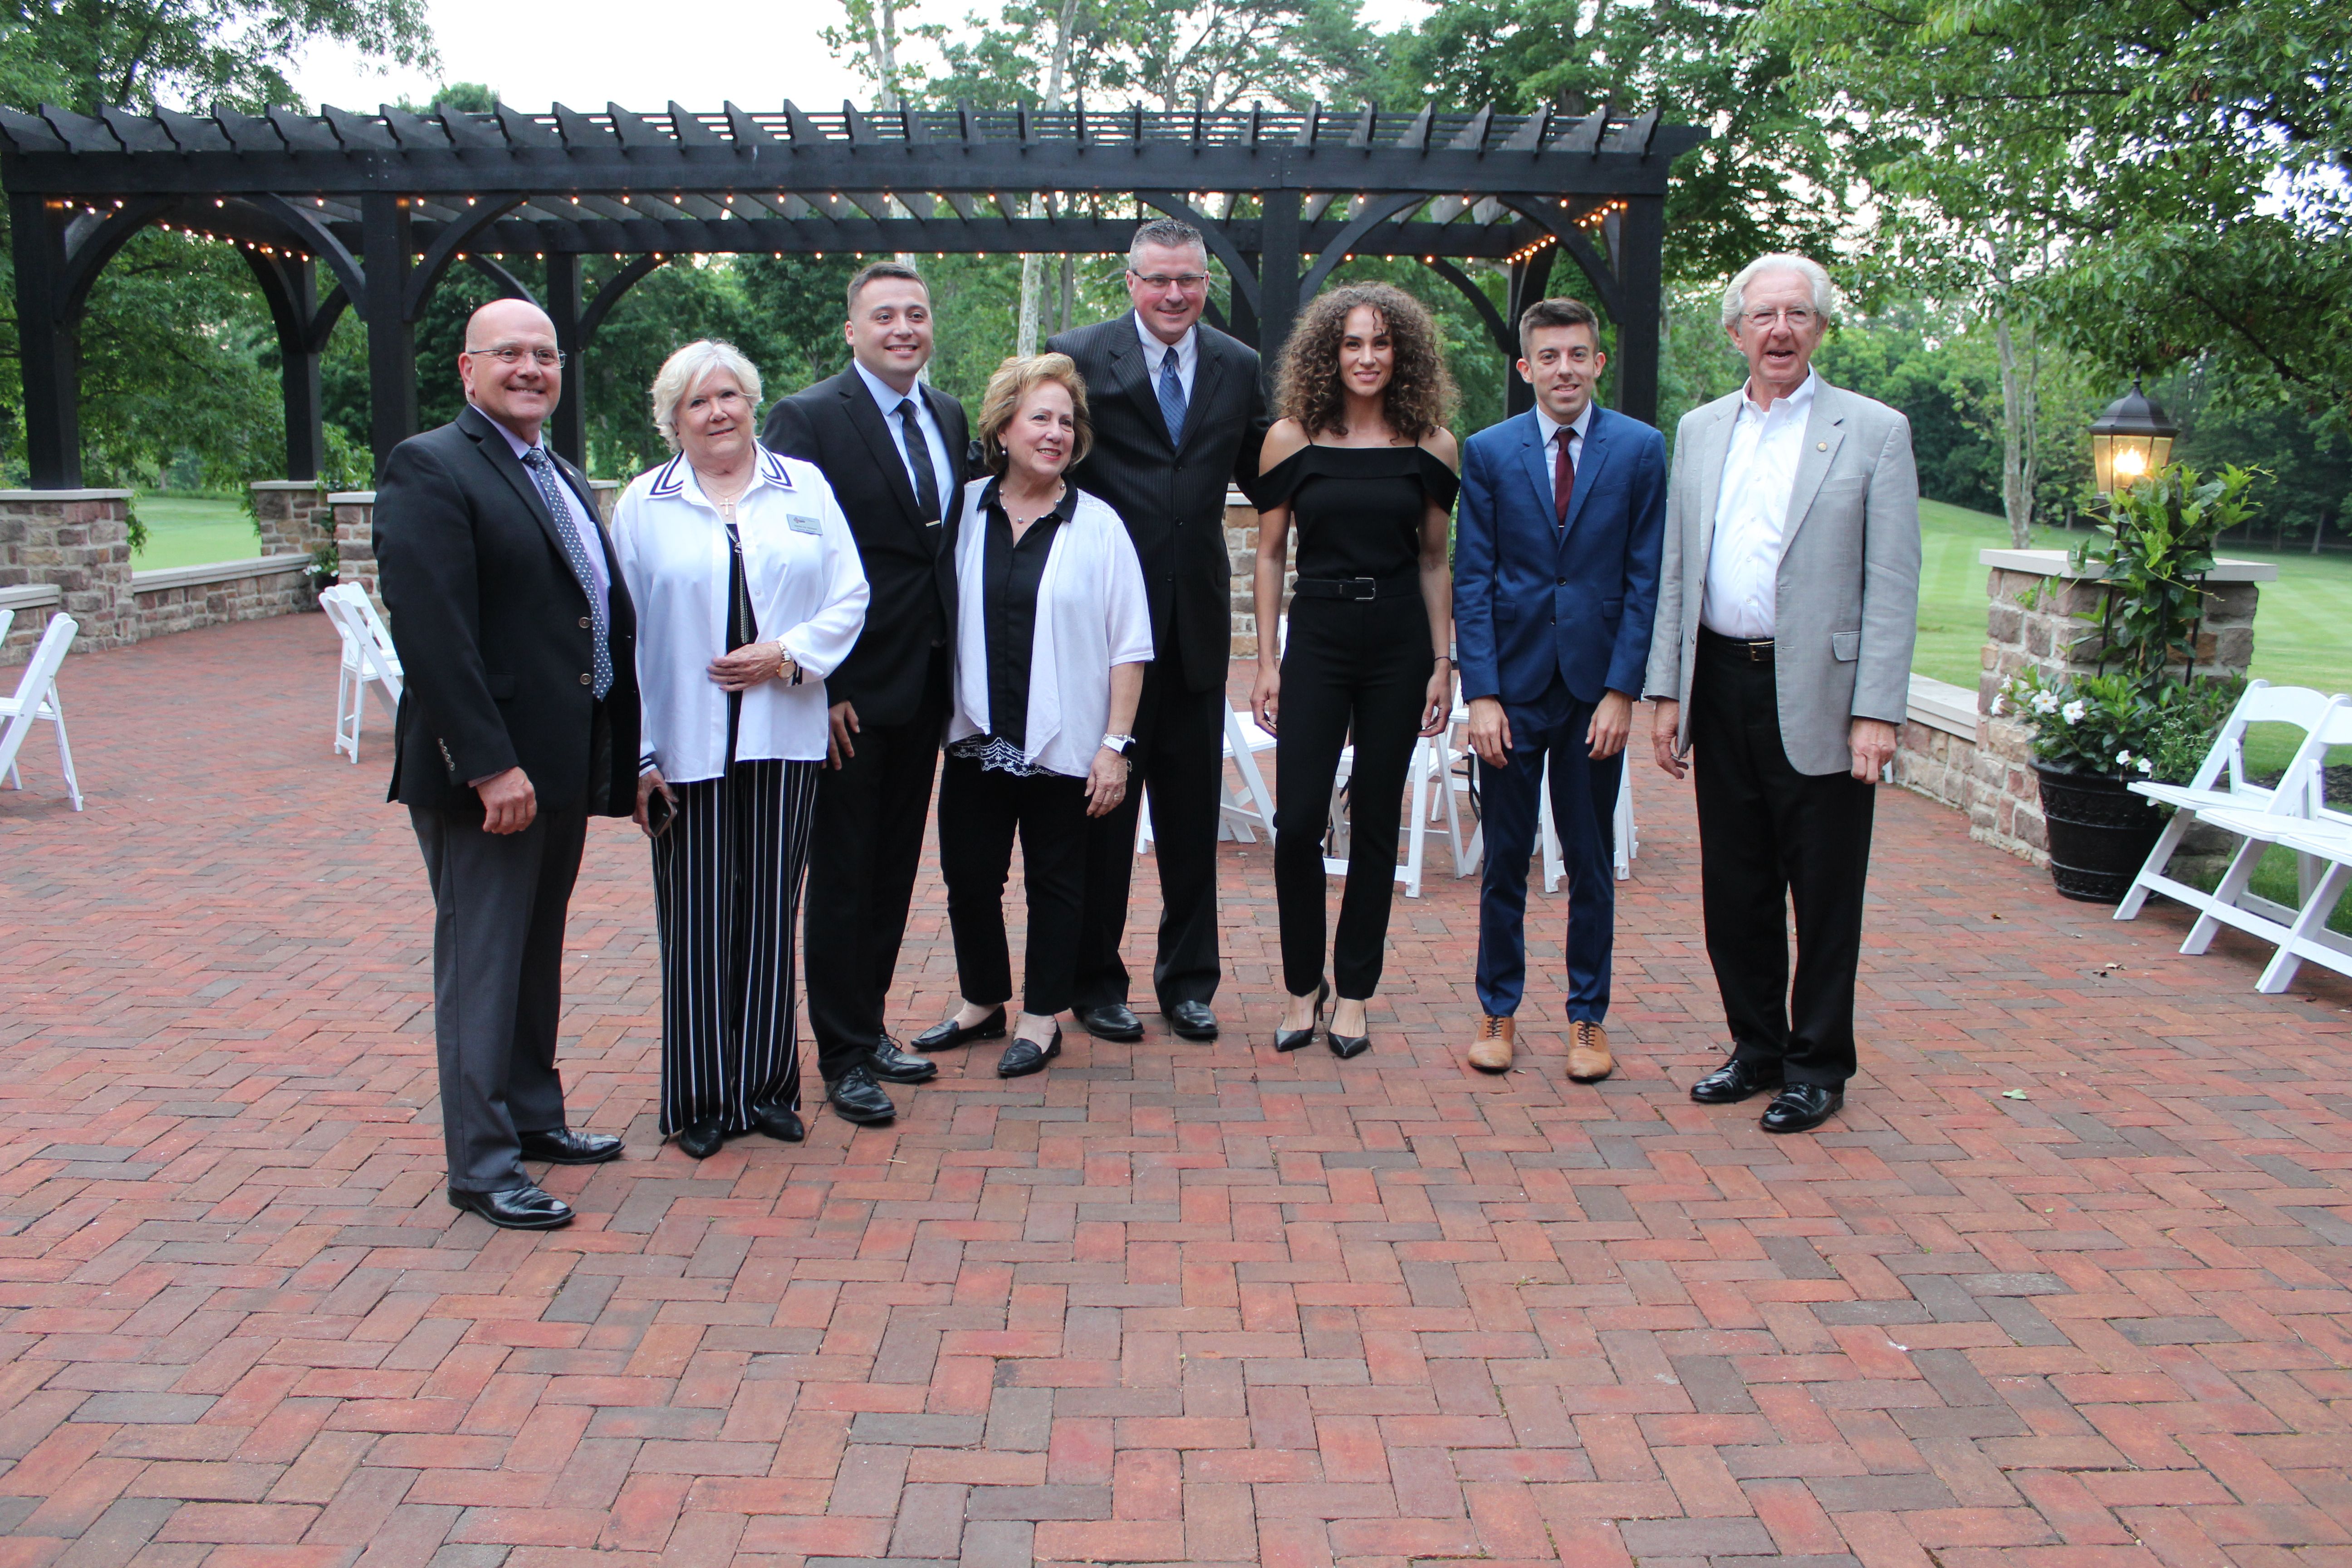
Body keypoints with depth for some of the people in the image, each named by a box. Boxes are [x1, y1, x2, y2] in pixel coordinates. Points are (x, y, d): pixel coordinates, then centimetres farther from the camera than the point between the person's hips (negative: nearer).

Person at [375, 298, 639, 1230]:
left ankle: (533, 1117, 32)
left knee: (537, 954, 19)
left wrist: (615, 758, 11)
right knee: (482, 967, 1)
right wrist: (489, 763, -24)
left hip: (563, 767, 9)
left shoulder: (565, 479, 17)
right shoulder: (431, 469, -11)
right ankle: (482, 1164, 10)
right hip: (488, 771, -8)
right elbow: (432, 633, -20)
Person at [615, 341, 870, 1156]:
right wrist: (636, 754, -3)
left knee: (771, 913, 7)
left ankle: (769, 1086, 19)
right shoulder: (644, 504, 6)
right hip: (686, 743, -1)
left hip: (783, 737, 1)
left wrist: (791, 654, -11)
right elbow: (624, 634, 3)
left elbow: (849, 598, 7)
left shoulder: (804, 486, 9)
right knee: (696, 921, 2)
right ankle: (702, 1098, 15)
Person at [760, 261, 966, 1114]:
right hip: (852, 691, -6)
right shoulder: (806, 418, -9)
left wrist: (956, 663, 7)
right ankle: (843, 1054, 15)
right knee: (843, 876, 3)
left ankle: (868, 1026, 28)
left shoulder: (949, 418, 11)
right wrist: (817, 687, -16)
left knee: (895, 868, 15)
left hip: (926, 687, 6)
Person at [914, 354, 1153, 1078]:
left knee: (1054, 880, 9)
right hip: (976, 737, 3)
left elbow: (1129, 646, -4)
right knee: (969, 873, 10)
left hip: (1062, 742, -2)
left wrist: (1115, 745, -8)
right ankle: (982, 1002, 30)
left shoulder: (1098, 526, -4)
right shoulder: (962, 512, 2)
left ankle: (1043, 1017, 23)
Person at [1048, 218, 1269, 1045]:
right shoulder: (1079, 356, -3)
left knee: (1192, 808, 10)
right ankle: (1096, 979, 22)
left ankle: (1189, 978, 24)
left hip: (1197, 618, 3)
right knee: (1101, 804, 8)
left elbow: (1264, 475, 14)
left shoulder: (1237, 367, 8)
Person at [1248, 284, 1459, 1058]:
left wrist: (1444, 661, 4)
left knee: (1375, 824, 7)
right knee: (1297, 823, -5)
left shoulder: (1431, 446, 2)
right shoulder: (1292, 439, -1)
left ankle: (1354, 994, 19)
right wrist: (1267, 661, 0)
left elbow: (1433, 559, 8)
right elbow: (1269, 554, 4)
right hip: (1316, 639, -1)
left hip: (1400, 645, 1)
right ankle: (1303, 985, 15)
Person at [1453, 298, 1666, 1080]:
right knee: (1505, 857, 8)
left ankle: (1588, 1018, 21)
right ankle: (1497, 1010, 21)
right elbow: (1472, 580, 0)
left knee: (1592, 861, 9)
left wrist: (1622, 690, -8)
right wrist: (1480, 693, -8)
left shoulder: (1639, 448, 1)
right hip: (1513, 684, 0)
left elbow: (1645, 578, -1)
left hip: (1595, 686, 0)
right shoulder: (1489, 452, 2)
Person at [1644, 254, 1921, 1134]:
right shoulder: (1700, 431, 12)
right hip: (1722, 686, 4)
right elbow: (1676, 574, 13)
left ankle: (1818, 1067, 18)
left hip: (1817, 695, -4)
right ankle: (1757, 1048, 27)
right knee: (1736, 887, 12)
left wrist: (1877, 713, -13)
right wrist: (1666, 692, 6)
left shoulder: (1874, 431, -1)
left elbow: (1893, 587, -6)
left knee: (1825, 894, 4)